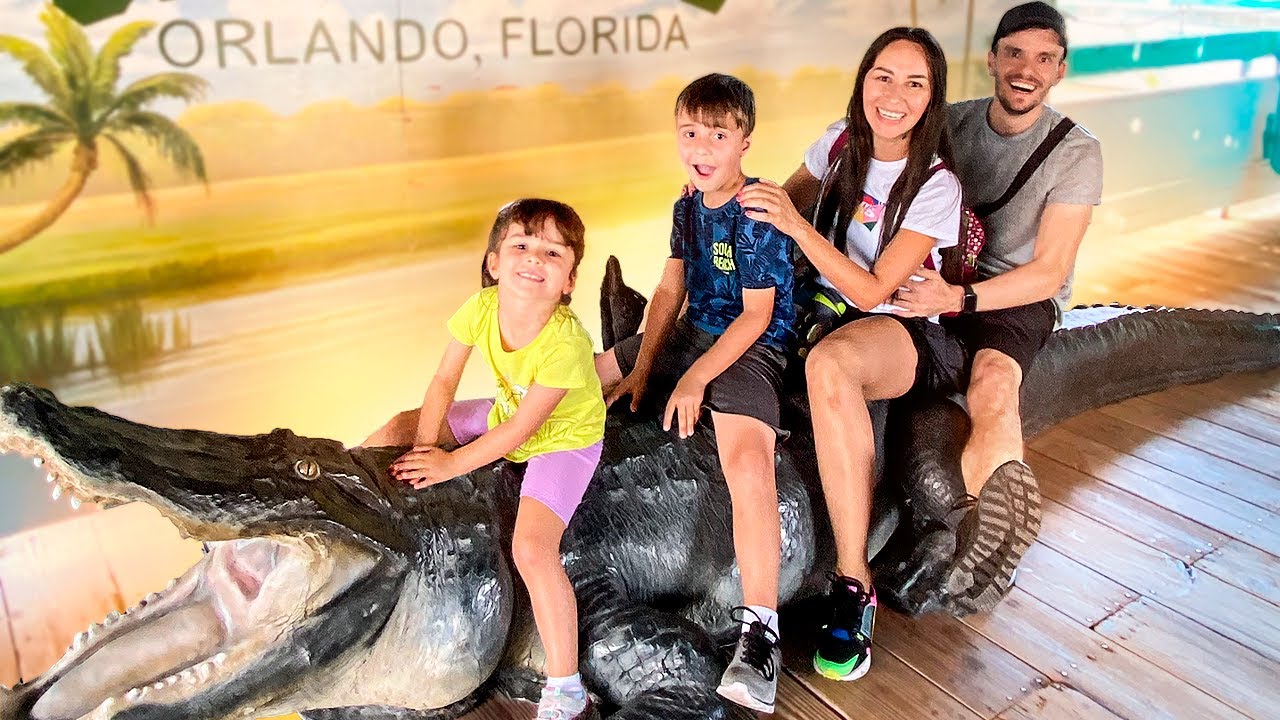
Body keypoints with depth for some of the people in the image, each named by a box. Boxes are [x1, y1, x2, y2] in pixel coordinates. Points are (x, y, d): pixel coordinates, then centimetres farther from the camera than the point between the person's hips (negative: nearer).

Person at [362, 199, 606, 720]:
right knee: (402, 427, 5)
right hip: (506, 413, 7)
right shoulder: (482, 307, -19)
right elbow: (444, 381, -7)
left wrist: (449, 464, -20)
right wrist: (424, 449, -11)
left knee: (530, 548, -25)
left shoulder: (564, 343, -35)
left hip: (564, 437, -7)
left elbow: (523, 426, -27)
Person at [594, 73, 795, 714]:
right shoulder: (689, 205, 7)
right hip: (692, 332, 9)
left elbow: (756, 314, -17)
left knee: (747, 464, -33)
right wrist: (643, 368, 3)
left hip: (751, 348, -9)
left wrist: (696, 378, -20)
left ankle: (760, 631, -26)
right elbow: (671, 289, 10)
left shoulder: (757, 215, -16)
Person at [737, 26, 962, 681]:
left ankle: (853, 581, -34)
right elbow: (786, 200, 17)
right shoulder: (840, 143, 3)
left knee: (828, 362, -41)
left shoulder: (936, 186, -12)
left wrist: (795, 225, -28)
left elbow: (872, 291, -18)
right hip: (824, 310, 6)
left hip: (899, 333, -6)